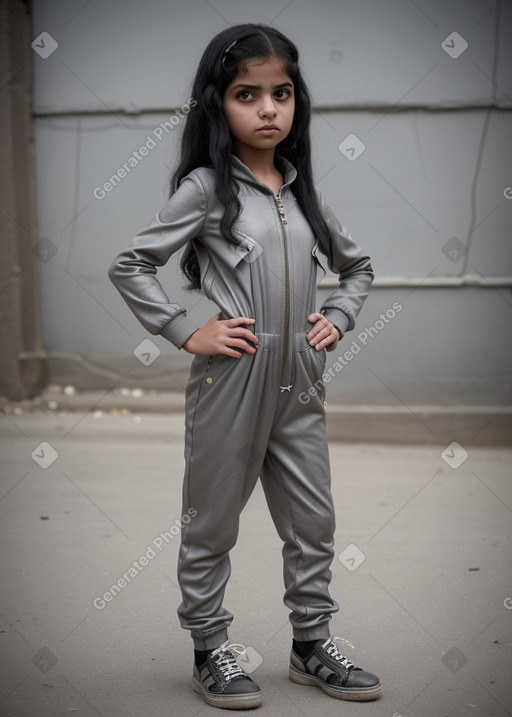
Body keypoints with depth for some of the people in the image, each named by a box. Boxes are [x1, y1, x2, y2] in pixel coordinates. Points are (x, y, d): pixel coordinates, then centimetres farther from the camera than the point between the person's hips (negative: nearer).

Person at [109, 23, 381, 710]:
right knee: (212, 520, 7)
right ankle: (210, 650, 23)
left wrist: (338, 318, 7)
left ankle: (313, 643, 28)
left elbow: (357, 264, 22)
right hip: (232, 378, -5)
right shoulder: (206, 187, -6)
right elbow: (129, 266, -8)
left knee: (313, 518, 12)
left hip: (299, 381, 5)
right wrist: (186, 331, -12)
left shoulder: (302, 190, 9)